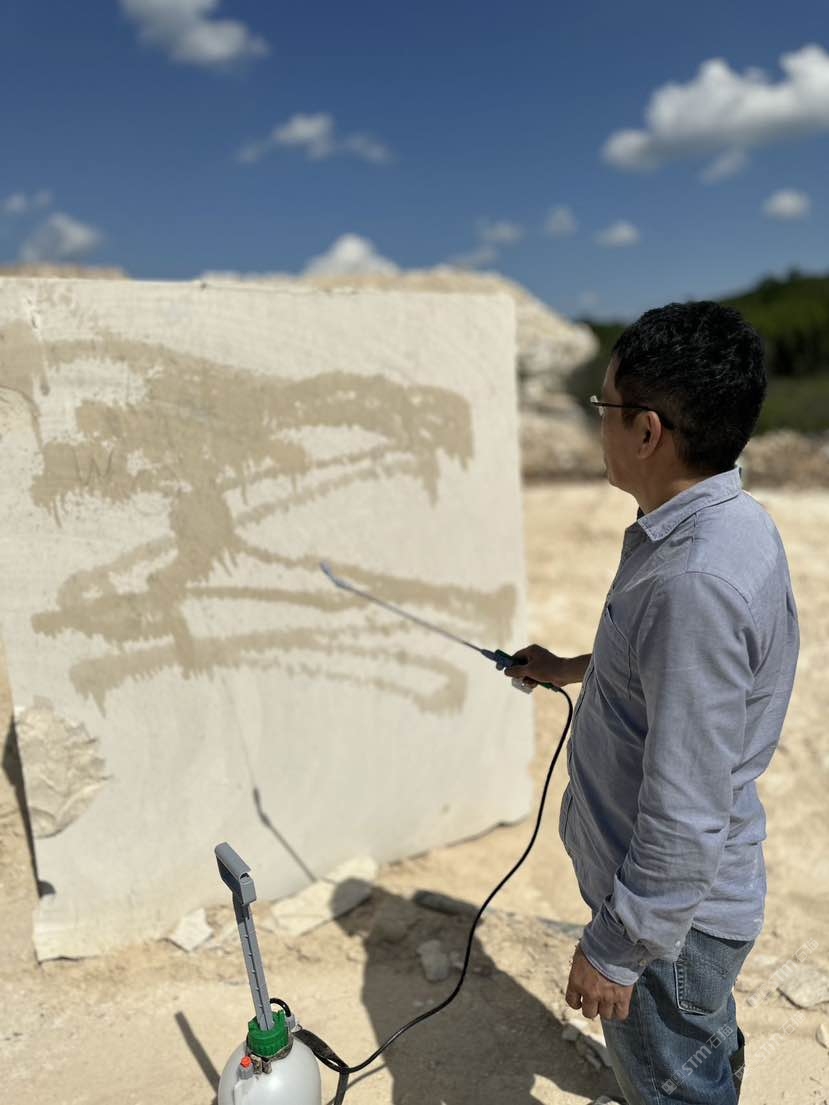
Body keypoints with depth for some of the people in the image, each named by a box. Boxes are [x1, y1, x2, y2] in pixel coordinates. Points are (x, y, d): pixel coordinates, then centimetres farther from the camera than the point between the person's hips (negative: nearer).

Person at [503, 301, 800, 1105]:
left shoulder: (698, 581, -35)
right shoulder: (723, 523, -3)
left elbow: (686, 817, -30)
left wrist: (616, 949, -19)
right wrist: (574, 669, 22)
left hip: (671, 910, -8)